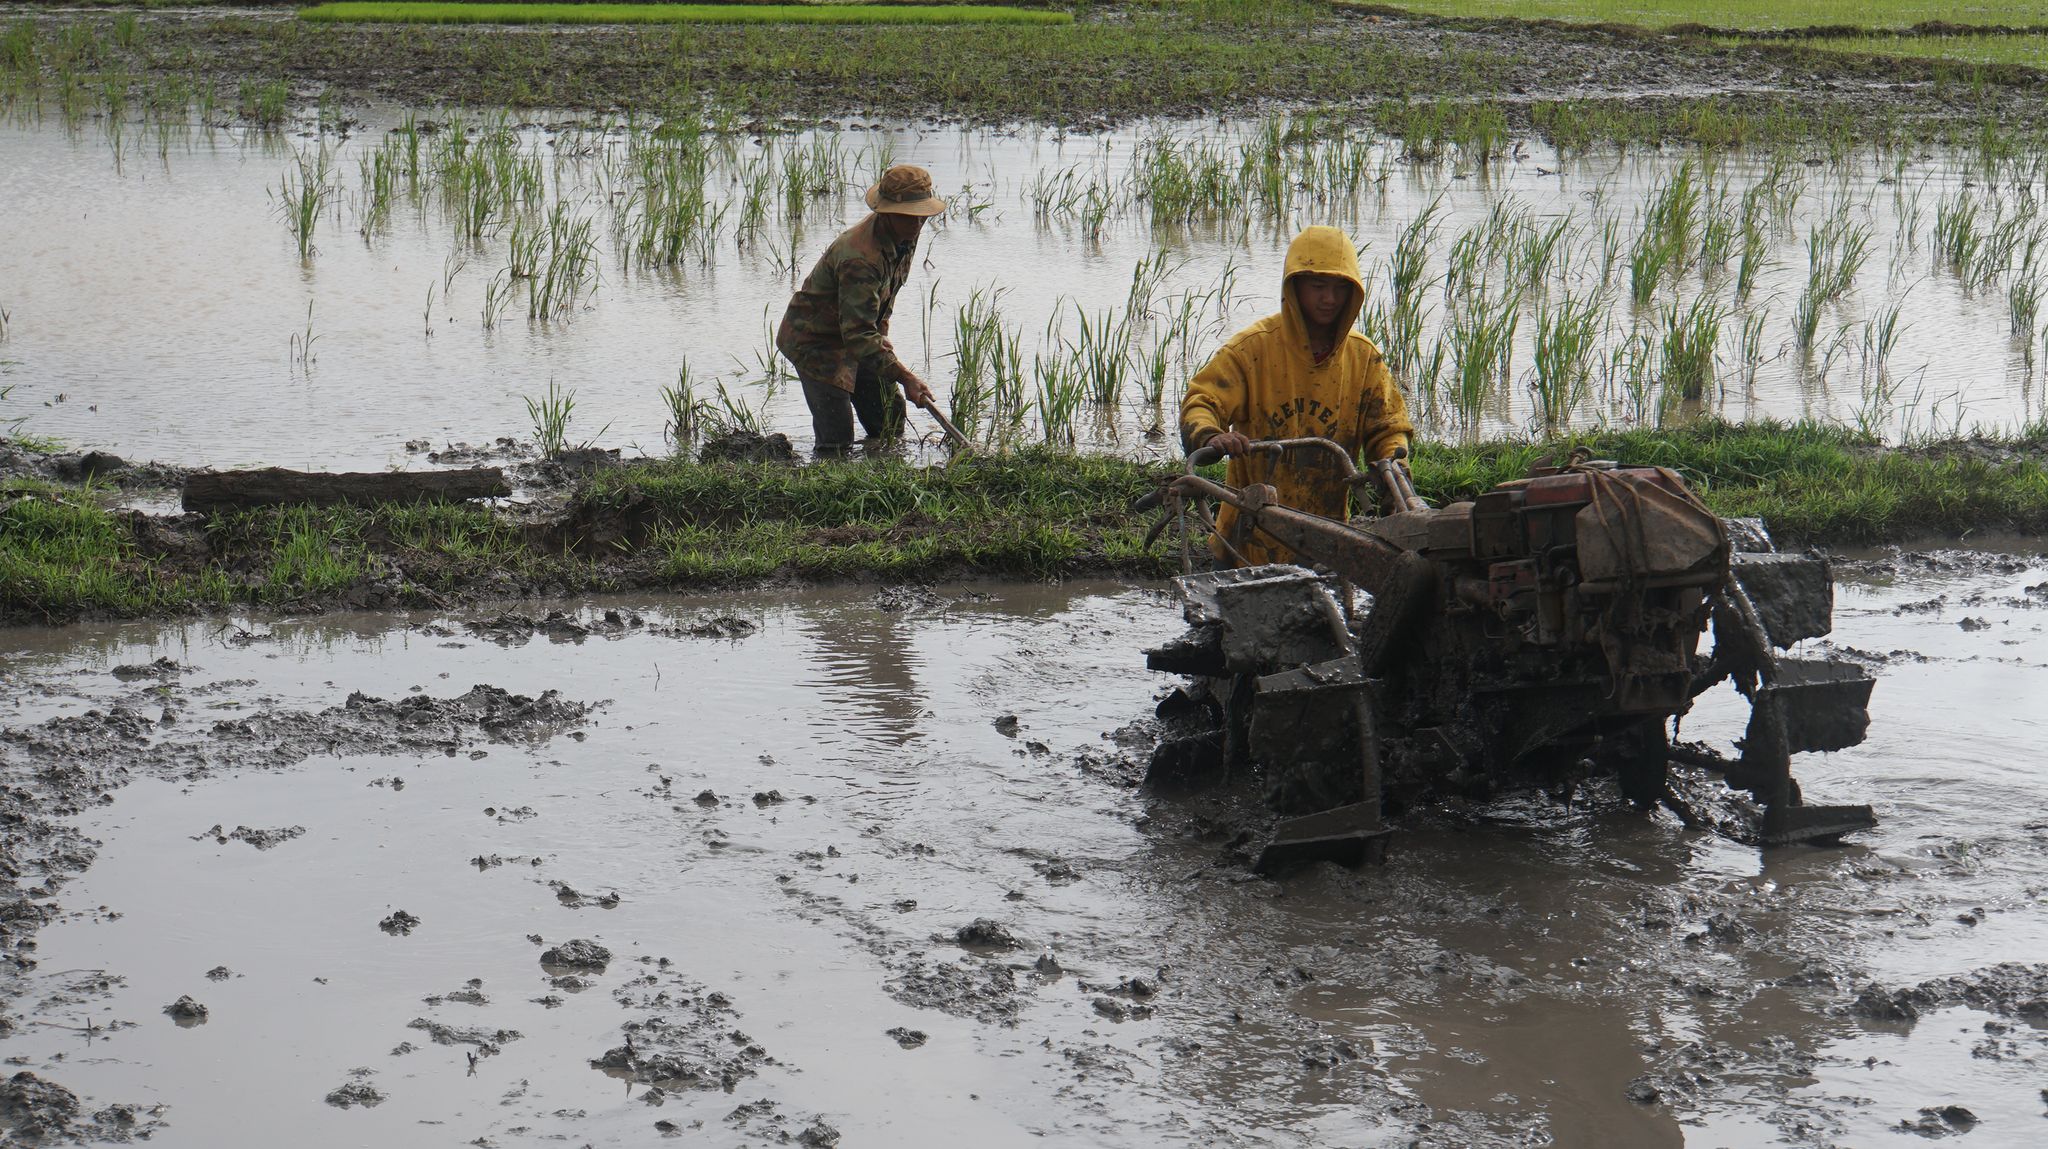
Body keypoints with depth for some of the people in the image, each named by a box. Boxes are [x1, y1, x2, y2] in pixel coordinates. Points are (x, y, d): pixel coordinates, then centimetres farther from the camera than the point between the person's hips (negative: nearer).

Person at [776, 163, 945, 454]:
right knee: (837, 440, -14)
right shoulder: (860, 258, -37)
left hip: (855, 335, 9)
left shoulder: (905, 235, -6)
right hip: (815, 340, -9)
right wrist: (905, 376, -44)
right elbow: (859, 335, -40)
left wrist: (881, 334, 10)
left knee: (890, 419, 7)